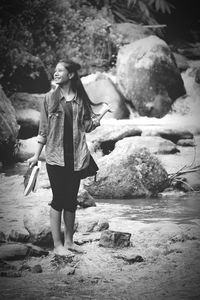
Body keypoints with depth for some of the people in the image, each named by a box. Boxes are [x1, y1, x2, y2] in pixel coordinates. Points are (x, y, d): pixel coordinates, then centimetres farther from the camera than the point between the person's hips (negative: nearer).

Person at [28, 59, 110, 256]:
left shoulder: (81, 99, 5)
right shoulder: (50, 98, 0)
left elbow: (87, 127, 8)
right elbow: (43, 129, 3)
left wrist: (101, 113, -7)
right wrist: (36, 155, 1)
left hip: (75, 157, 3)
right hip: (55, 156, -3)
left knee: (71, 200, 9)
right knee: (58, 199, -2)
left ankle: (68, 241, 21)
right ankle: (57, 244, 7)